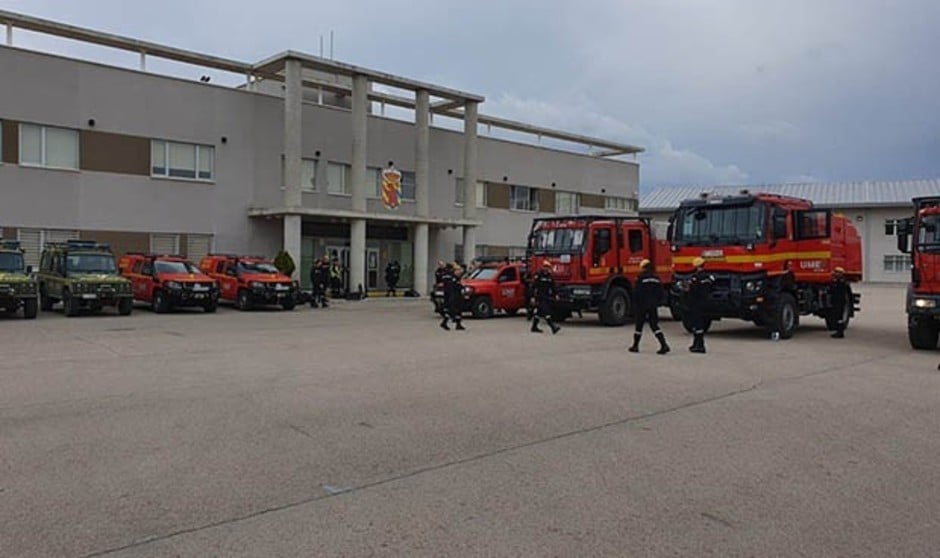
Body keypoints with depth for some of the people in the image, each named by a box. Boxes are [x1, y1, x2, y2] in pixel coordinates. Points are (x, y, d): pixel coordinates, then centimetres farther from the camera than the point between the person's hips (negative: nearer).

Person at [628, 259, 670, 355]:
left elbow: (637, 293, -13)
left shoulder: (641, 278, -10)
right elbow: (662, 294, 8)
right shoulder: (656, 278, 7)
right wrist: (656, 302, 15)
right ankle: (664, 345, -9)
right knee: (654, 326, 6)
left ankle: (635, 346, 17)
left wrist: (635, 304, -1)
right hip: (654, 306, 5)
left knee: (639, 325, 7)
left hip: (642, 305, -5)